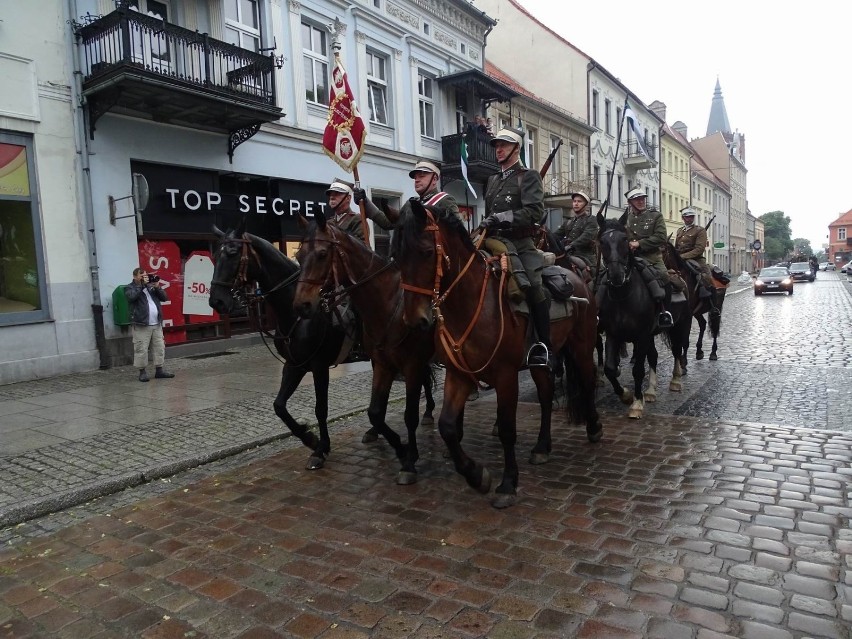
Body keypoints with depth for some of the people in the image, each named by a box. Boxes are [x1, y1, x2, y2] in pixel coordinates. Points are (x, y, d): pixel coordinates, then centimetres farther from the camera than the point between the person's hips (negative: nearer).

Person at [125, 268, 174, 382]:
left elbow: (164, 298, 12)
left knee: (159, 347, 7)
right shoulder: (130, 288, 4)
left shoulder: (151, 286, 18)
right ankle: (142, 372, 4)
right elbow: (131, 297, -19)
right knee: (141, 349, -5)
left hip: (157, 324, 6)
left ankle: (159, 370, 15)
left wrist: (157, 287, -2)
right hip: (141, 325, -5)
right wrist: (141, 284, -14)